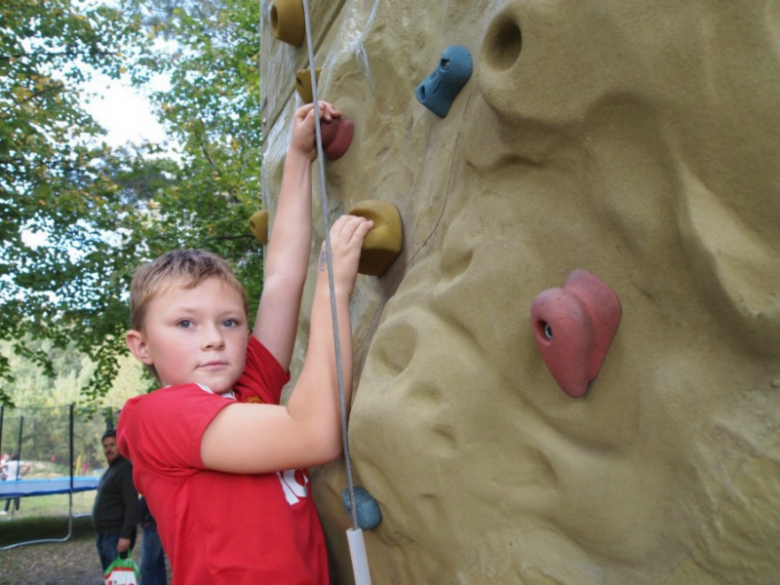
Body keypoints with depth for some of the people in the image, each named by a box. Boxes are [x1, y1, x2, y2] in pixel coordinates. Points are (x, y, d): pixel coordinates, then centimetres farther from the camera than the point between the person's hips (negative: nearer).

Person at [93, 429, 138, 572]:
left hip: (116, 536, -10)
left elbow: (132, 505, -21)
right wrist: (99, 533, 18)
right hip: (103, 535, 10)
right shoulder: (111, 469, 17)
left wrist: (125, 535, -26)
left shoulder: (125, 468, -13)